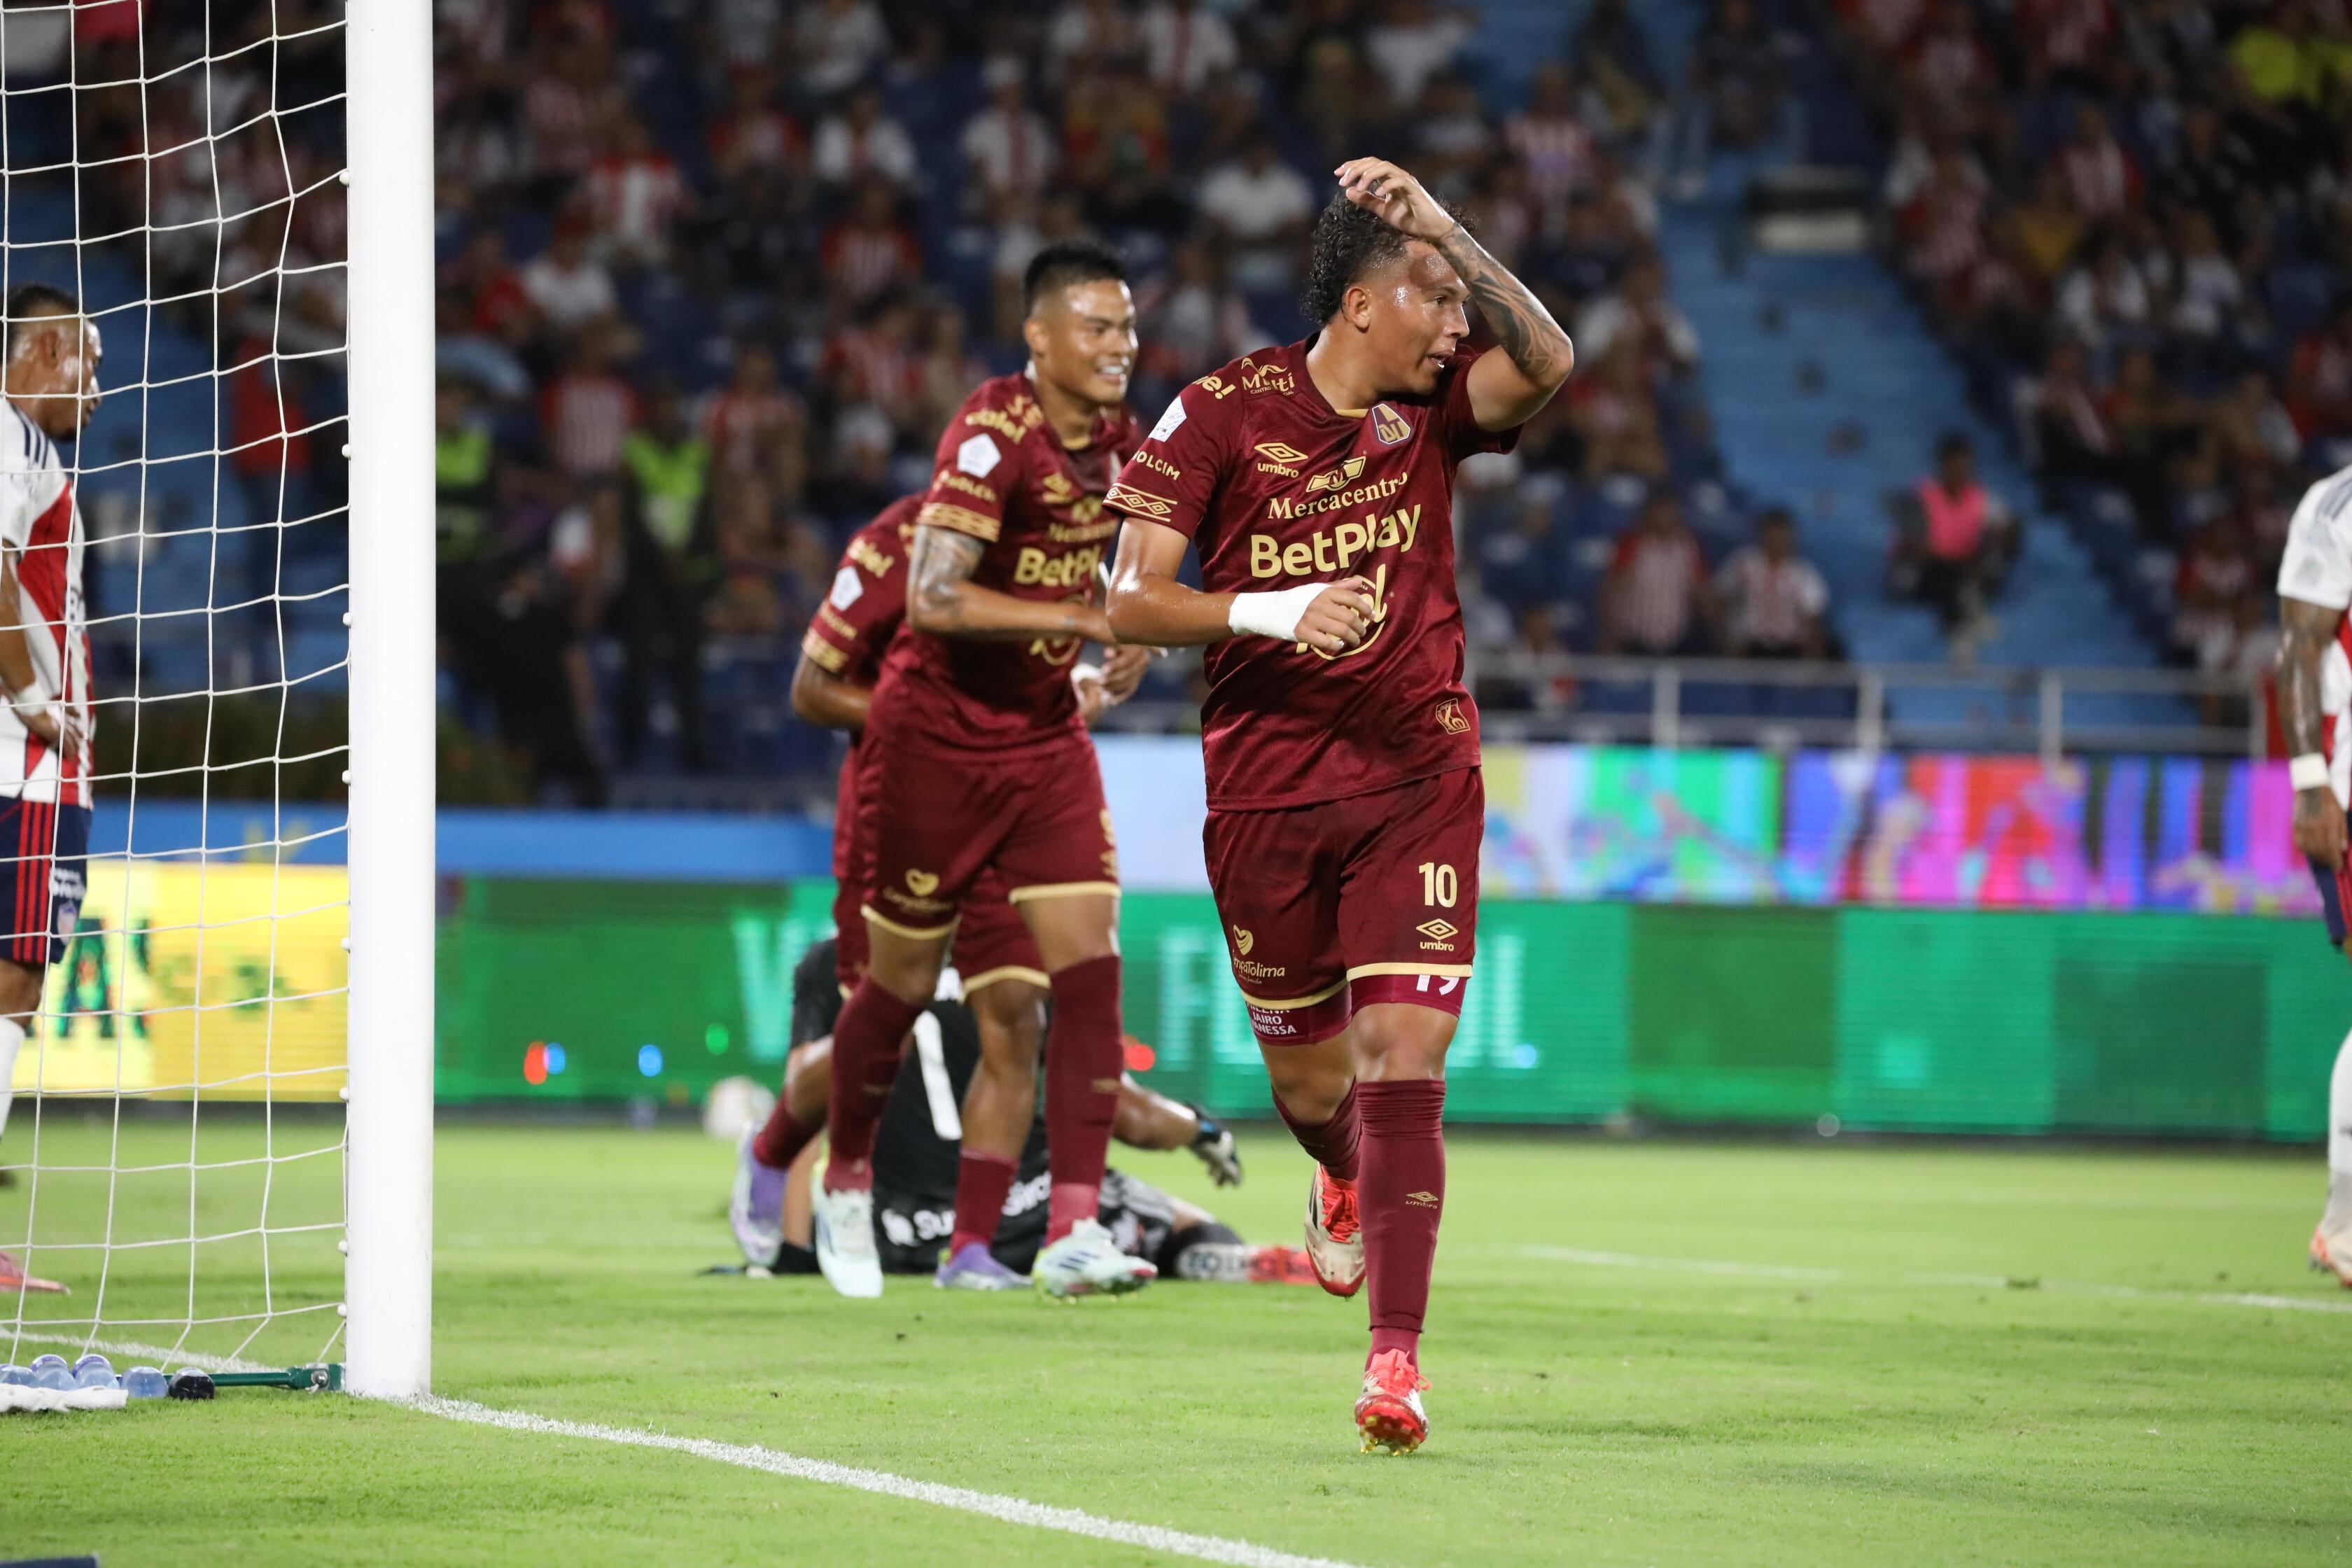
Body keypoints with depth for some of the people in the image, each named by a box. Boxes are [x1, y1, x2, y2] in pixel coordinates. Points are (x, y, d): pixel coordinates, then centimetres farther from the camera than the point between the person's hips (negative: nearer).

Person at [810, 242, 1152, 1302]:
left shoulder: (1118, 439, 2)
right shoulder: (994, 435, -22)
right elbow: (932, 598, -33)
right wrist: (1086, 619, -32)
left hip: (1047, 737, 6)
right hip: (936, 736, -6)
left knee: (1090, 966, -9)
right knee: (903, 983, 7)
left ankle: (1073, 1232, -10)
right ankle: (845, 1182, 33)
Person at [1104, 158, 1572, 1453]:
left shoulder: (1430, 410, 3)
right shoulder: (1222, 413, -4)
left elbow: (1545, 362, -17)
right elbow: (1130, 601, -7)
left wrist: (1437, 223, -20)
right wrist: (1269, 612, -23)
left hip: (1417, 785, 1)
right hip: (1264, 796, -1)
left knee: (1403, 1060, -13)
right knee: (1309, 1083, 12)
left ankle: (1395, 1362, -13)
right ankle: (1345, 1184, 50)